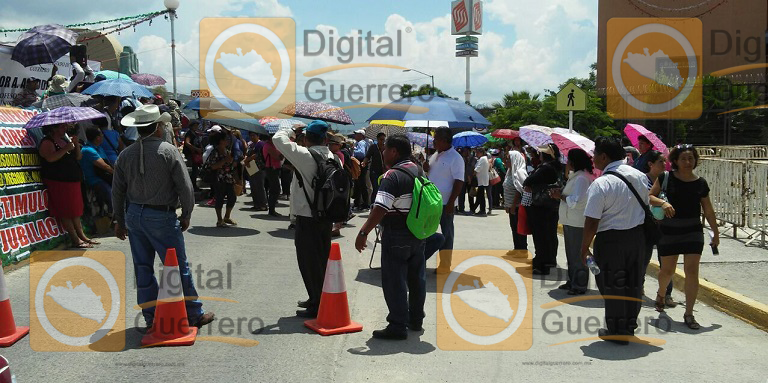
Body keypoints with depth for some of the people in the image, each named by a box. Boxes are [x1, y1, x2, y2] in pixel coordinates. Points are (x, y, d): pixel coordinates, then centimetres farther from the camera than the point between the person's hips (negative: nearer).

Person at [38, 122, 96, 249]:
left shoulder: (65, 140, 17)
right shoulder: (47, 142, -8)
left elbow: (78, 157, 13)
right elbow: (51, 158, -26)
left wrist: (76, 143, 0)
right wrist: (66, 149, -23)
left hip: (73, 181, 9)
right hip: (58, 182, -8)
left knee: (76, 210, 13)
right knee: (66, 212, -4)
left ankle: (82, 236, 19)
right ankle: (76, 240, -2)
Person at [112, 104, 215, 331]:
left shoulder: (125, 155, 4)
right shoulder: (168, 151, -10)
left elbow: (117, 191, 9)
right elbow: (185, 186, -11)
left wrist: (119, 221, 18)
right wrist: (186, 215, 2)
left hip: (133, 215, 5)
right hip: (161, 216, -5)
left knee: (143, 267, 12)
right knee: (178, 266, 3)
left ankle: (151, 317, 17)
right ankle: (194, 314, 11)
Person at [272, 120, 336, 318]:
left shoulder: (305, 155, -16)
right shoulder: (333, 158, 5)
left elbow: (278, 139, -15)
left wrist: (291, 129, 4)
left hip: (307, 219, -7)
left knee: (309, 262, 2)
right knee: (321, 260, 17)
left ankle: (317, 306, 7)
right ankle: (319, 300, 30)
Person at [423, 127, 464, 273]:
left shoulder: (455, 158, -13)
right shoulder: (435, 155, 11)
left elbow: (459, 182, -17)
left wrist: (451, 202, -21)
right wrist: (426, 167, 0)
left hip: (445, 203, -8)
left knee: (446, 234, 2)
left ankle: (445, 266, 11)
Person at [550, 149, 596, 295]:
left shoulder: (581, 178, -19)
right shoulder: (574, 176, 13)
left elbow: (575, 201, -26)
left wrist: (561, 196, -12)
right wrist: (560, 193, 0)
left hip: (577, 223, -10)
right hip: (570, 221, 10)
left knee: (577, 255, -2)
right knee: (571, 254, 18)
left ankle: (580, 286, 7)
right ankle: (572, 281, 30)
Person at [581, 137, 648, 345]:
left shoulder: (600, 184, -20)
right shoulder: (639, 176, 2)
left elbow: (591, 223, -19)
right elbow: (645, 205, 14)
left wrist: (584, 249, -8)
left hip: (611, 239, -7)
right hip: (637, 236, 7)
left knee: (612, 286, 7)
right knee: (633, 284, 19)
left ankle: (617, 331, 16)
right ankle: (630, 326, 33)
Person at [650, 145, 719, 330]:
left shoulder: (700, 183, 3)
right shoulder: (666, 178, -4)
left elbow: (708, 210, 9)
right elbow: (650, 196, -3)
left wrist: (715, 232, 13)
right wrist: (663, 202, -23)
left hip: (693, 232, 1)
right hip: (669, 231, -1)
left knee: (692, 271, -6)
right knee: (667, 270, 9)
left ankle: (689, 314, 1)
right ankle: (660, 294, 43)